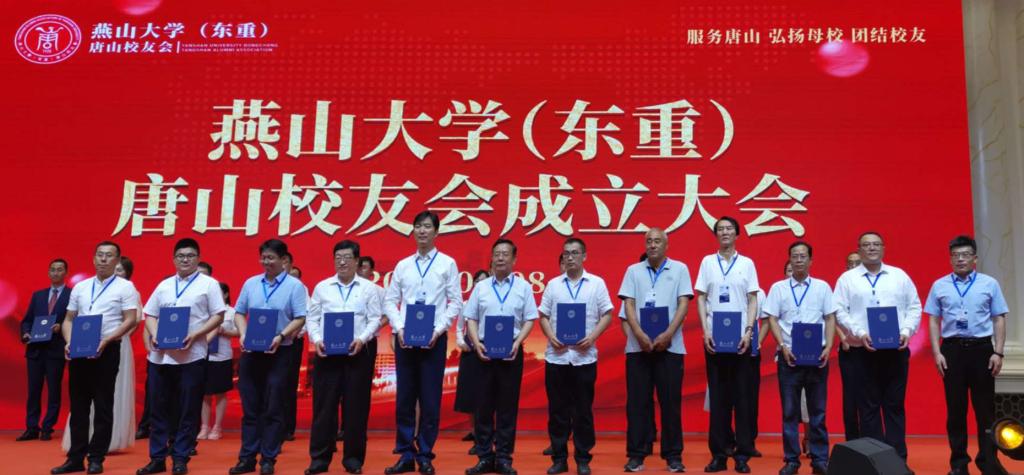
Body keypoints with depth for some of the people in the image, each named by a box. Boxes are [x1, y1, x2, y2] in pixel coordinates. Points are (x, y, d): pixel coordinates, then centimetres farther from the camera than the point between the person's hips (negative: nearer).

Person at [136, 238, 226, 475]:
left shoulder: (209, 284, 1)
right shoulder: (164, 285, 15)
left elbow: (218, 316, -3)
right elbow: (150, 314, 16)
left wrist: (195, 334, -15)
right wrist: (154, 335, -4)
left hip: (192, 356, -4)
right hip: (160, 356, 4)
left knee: (188, 411, 2)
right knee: (158, 409, 8)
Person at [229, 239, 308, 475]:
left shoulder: (294, 286, -2)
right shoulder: (250, 283, 11)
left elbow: (300, 318, -7)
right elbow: (239, 312, 13)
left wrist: (280, 337, -19)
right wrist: (243, 334, -5)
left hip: (279, 353, -4)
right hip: (250, 352, 4)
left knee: (273, 409, 2)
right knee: (250, 407, 8)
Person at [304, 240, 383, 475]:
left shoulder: (368, 287, 5)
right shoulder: (322, 287, 9)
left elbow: (375, 319, 0)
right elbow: (312, 318, 8)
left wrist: (362, 339, -15)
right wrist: (316, 339, -8)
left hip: (359, 352, -1)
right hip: (327, 351, 1)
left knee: (356, 405, 3)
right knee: (324, 404, 1)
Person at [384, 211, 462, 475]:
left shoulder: (447, 263, 3)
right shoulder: (402, 265, 10)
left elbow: (455, 302, 0)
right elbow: (390, 302, 9)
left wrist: (438, 330, -11)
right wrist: (399, 328, -7)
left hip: (433, 339, -2)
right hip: (404, 338, 2)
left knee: (430, 400, 1)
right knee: (404, 398, 5)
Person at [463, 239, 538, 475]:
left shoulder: (523, 287, 4)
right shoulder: (481, 287, 8)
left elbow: (529, 319, 1)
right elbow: (471, 318, 7)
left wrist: (517, 342, -12)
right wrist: (476, 343, -8)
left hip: (511, 353, -1)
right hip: (484, 352, 1)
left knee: (508, 407, 2)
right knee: (483, 405, 3)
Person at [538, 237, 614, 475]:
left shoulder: (597, 283, 4)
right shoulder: (553, 284, 9)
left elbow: (607, 315, 2)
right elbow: (543, 316, 9)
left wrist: (592, 337, -12)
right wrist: (551, 337, -8)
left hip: (584, 356, -1)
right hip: (556, 356, 2)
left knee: (583, 410, 4)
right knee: (557, 410, 5)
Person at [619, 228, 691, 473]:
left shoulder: (679, 269, 6)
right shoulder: (634, 270, 9)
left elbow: (683, 304, -1)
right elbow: (628, 304, 3)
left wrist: (668, 334, -13)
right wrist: (640, 335, -12)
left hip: (670, 346, -1)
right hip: (638, 346, 1)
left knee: (670, 401, 3)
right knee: (638, 401, 3)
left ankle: (673, 455, 11)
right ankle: (636, 454, 10)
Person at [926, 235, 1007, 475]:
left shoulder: (989, 284, 4)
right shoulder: (939, 286, 5)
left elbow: (999, 319, 3)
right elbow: (934, 321, 5)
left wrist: (998, 352, -5)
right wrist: (937, 353, -3)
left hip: (981, 348, 0)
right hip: (952, 349, 1)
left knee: (985, 408, 4)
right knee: (955, 407, 6)